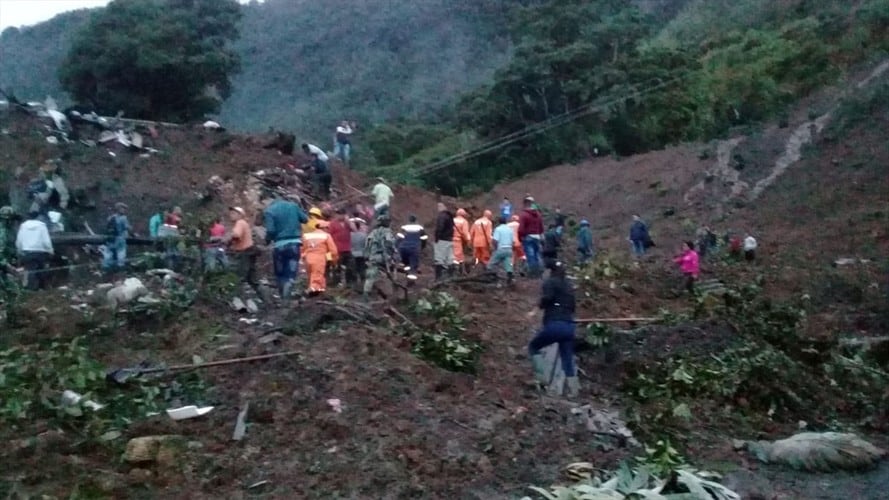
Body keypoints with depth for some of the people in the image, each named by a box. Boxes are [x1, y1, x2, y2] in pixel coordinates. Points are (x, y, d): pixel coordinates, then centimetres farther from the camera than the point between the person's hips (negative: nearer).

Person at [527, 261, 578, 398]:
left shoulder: (550, 282, 0)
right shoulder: (568, 286, 20)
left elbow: (547, 298, -18)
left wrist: (536, 310, -8)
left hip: (554, 324, -6)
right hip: (569, 326, 6)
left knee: (533, 347, 14)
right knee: (568, 359, 9)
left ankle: (542, 376, 0)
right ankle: (573, 390, 2)